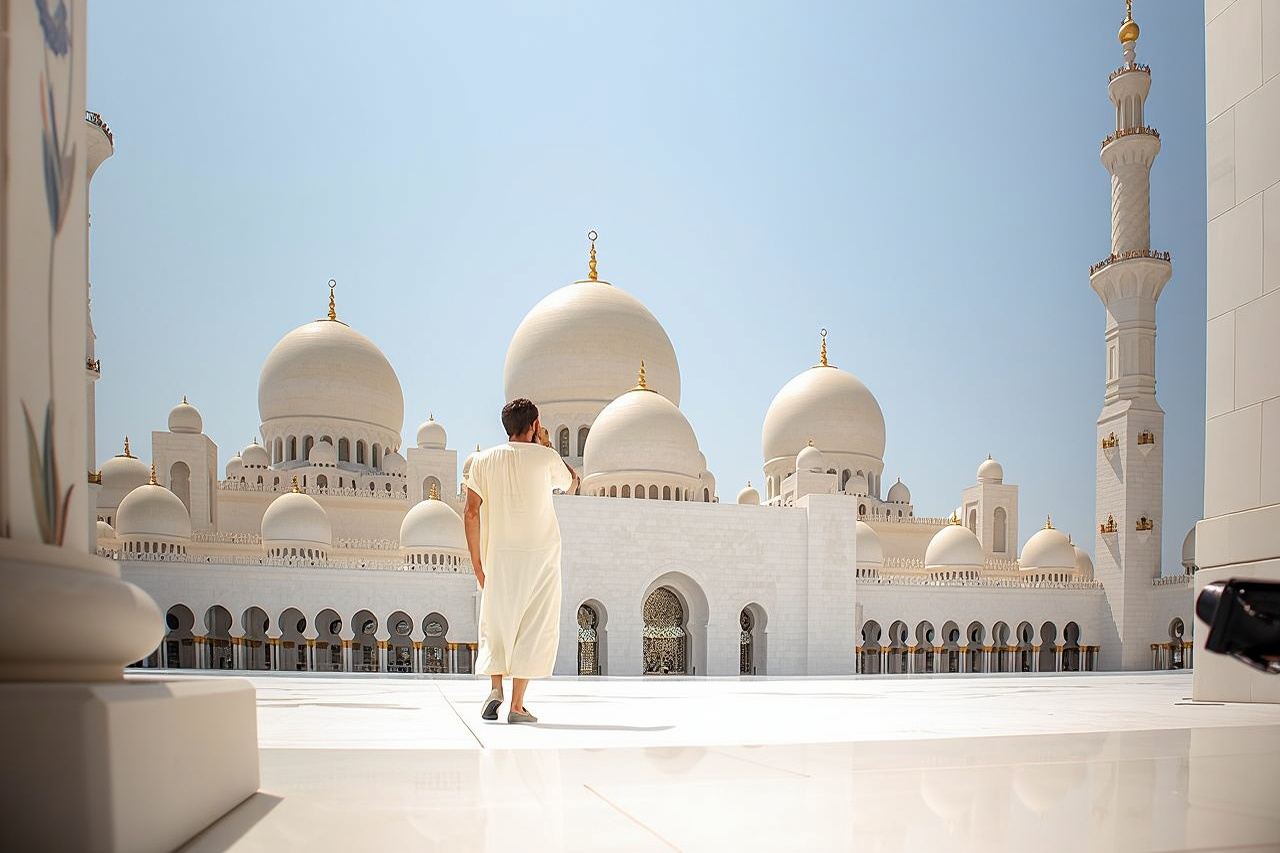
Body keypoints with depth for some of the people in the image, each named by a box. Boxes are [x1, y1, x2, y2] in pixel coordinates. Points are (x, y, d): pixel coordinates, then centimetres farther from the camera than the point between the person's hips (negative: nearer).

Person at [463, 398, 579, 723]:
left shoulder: (483, 461, 3)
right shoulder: (545, 457, -3)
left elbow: (471, 513, 0)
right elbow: (572, 484, 16)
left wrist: (476, 560, 7)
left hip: (498, 556, 2)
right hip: (540, 554, -2)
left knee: (497, 625, 15)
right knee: (533, 628, 2)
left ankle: (495, 688, -1)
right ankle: (517, 705, 0)